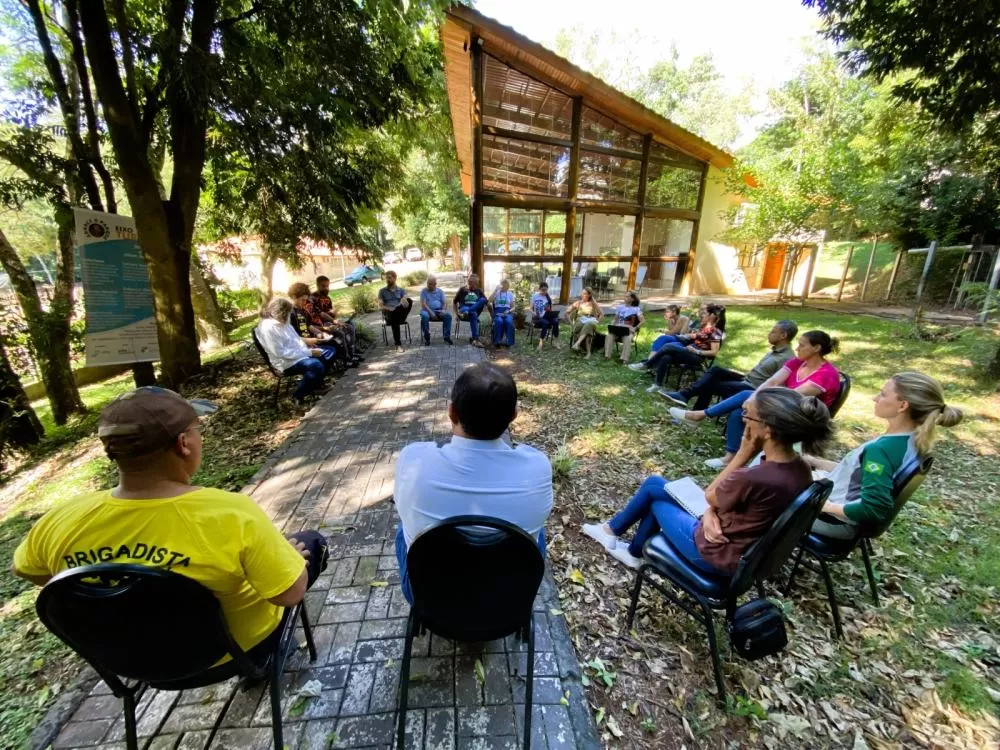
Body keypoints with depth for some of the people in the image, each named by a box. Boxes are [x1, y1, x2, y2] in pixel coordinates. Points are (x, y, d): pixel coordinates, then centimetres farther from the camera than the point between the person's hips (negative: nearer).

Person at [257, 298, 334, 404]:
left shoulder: (281, 321, 7)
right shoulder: (268, 328, -22)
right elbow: (281, 352, -26)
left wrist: (305, 340, 6)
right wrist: (308, 353, -24)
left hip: (301, 353, 10)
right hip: (287, 362, -10)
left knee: (331, 351, 8)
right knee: (316, 365, -35)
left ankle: (315, 385, 11)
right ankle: (298, 395, -12)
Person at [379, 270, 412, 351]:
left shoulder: (401, 290, 20)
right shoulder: (382, 291, 17)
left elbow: (405, 300, -2)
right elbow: (380, 306, 6)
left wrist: (404, 300, -28)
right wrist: (389, 308, -16)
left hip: (400, 313, 1)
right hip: (388, 314, -1)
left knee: (409, 300, -30)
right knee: (394, 316, -42)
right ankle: (398, 344, -40)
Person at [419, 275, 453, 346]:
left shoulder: (440, 291, 17)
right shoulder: (424, 291, 8)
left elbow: (443, 303, 13)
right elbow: (423, 303, -4)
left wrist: (443, 310, -11)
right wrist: (431, 312, -19)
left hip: (438, 310, 2)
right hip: (427, 310, -2)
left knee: (448, 315, -28)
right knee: (424, 316, -37)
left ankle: (447, 337, -25)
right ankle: (427, 338, -25)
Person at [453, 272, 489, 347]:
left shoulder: (479, 291, 21)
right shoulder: (462, 290, 16)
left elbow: (486, 302, 16)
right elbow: (454, 302, 18)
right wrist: (456, 314, 4)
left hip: (476, 310, 2)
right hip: (463, 309, -2)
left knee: (483, 299, -30)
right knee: (473, 314, -41)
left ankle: (466, 313, -49)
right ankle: (475, 339, -52)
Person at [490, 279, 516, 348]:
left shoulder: (510, 294, 15)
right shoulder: (496, 293, 12)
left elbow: (513, 307, 14)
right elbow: (489, 301, -8)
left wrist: (509, 311, -9)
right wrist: (495, 290, -9)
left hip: (507, 313, 1)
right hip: (498, 312, -1)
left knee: (509, 322, -35)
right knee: (499, 321, -36)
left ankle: (509, 341, -23)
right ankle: (497, 341, -22)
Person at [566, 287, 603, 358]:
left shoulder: (593, 303, 18)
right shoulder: (578, 303, 18)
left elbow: (601, 314, 15)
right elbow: (567, 312, 14)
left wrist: (597, 321, -1)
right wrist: (572, 322, 2)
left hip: (591, 321, 0)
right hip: (580, 321, 1)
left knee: (589, 324, -43)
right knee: (587, 330, -40)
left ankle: (577, 343, -58)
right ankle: (588, 352, -42)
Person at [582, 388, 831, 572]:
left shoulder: (753, 479, -38)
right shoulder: (800, 469, -9)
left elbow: (710, 495, -15)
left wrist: (743, 455, -17)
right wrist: (710, 513, -13)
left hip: (716, 556, -7)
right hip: (748, 550, 7)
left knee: (655, 495, 14)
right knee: (654, 484, 15)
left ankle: (613, 530, 40)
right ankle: (635, 552, 34)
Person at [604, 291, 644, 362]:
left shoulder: (636, 309, 8)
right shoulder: (619, 307, 19)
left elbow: (642, 321, 0)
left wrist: (635, 328, -16)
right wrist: (612, 327, -1)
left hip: (629, 330, -2)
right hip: (618, 329, 2)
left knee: (627, 338, -37)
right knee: (609, 335, -31)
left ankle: (624, 358, -38)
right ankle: (607, 356, -34)